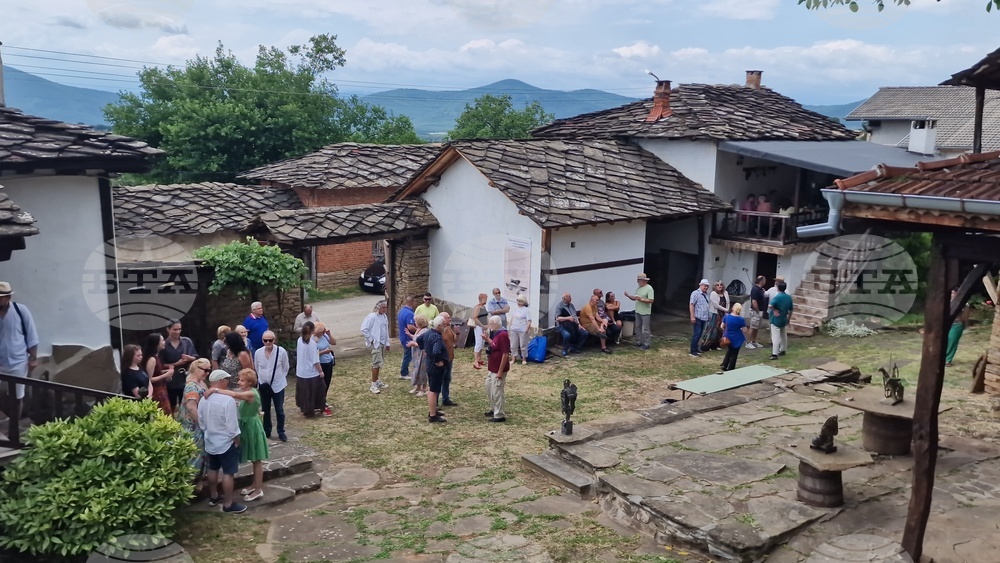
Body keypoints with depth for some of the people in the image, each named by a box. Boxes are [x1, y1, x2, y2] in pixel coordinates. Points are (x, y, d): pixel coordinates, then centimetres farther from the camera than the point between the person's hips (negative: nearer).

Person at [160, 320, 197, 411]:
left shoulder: (187, 341, 2)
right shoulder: (164, 345, -2)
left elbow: (195, 358, 4)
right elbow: (162, 365, -2)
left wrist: (189, 358, -18)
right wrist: (176, 364, -16)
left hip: (185, 380, 1)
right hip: (170, 381, -1)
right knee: (172, 407, 9)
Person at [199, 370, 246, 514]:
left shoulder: (203, 400, -4)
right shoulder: (228, 400, -26)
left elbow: (201, 422, 7)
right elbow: (232, 426, -22)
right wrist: (236, 440, -6)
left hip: (210, 442, 7)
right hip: (226, 443, -7)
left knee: (213, 469, 22)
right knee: (228, 473, 2)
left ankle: (213, 497, 37)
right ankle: (228, 505, 8)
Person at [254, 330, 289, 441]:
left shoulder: (281, 351, -17)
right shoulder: (258, 353, -9)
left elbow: (285, 368, -3)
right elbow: (256, 369, 8)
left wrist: (279, 378, 2)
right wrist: (263, 378, 8)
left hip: (278, 386, -3)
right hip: (263, 386, 3)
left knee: (279, 411, 6)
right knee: (265, 410, 16)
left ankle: (281, 432, 20)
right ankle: (266, 431, 30)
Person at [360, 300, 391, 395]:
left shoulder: (384, 317, 9)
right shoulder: (372, 317, -15)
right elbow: (364, 329, -16)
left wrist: (387, 343, 18)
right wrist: (371, 339, -13)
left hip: (382, 343, 8)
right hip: (375, 343, -8)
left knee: (379, 363, 15)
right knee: (377, 363, -10)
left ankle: (377, 381, 28)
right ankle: (373, 385, -6)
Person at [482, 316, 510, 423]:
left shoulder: (503, 335, -22)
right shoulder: (496, 333, 8)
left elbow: (505, 354, -24)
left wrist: (500, 371, -24)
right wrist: (488, 339, 9)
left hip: (499, 369, -11)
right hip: (493, 368, 11)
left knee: (497, 391, -3)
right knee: (488, 387, 23)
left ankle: (499, 416, 7)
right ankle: (494, 409, 37)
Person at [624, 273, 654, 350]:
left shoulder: (649, 288, -14)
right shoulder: (639, 288, 10)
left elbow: (651, 300, -20)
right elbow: (634, 298, 13)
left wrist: (641, 299, -25)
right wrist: (628, 295, -4)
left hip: (645, 313, -8)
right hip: (637, 312, 8)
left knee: (645, 329, -3)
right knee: (638, 328, 15)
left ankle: (646, 344, 4)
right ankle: (639, 342, 25)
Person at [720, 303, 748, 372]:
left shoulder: (727, 316, -10)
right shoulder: (741, 319, -19)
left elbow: (722, 326, -2)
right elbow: (744, 330, -14)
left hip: (728, 337, 3)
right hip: (737, 339, -3)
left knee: (729, 351, 26)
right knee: (734, 353, 13)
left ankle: (724, 365, 18)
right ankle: (730, 369, 17)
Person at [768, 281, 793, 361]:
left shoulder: (777, 297, -19)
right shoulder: (789, 297, 3)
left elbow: (770, 305, -35)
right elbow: (790, 310, 10)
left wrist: (774, 310, -16)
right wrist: (789, 319, 20)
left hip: (776, 320, -7)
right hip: (784, 320, 7)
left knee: (775, 337, -9)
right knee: (783, 335, 21)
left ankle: (774, 354, -12)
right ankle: (782, 350, 33)